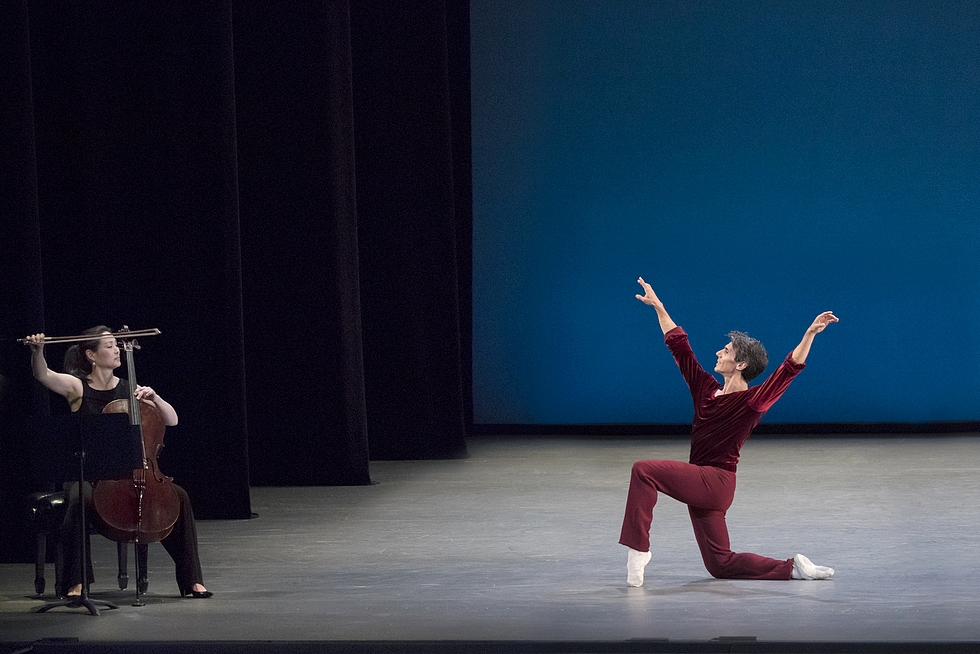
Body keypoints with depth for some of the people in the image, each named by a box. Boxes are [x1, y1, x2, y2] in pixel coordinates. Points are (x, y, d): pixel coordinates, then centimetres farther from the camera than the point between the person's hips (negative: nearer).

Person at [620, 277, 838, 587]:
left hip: (716, 482, -8)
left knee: (644, 470, -24)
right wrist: (658, 306, 21)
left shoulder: (751, 401, -9)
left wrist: (810, 334, -31)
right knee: (721, 564, 10)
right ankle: (793, 568, 14)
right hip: (700, 484, 8)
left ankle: (638, 548, -26)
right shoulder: (707, 389, 10)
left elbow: (788, 370, -19)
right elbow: (679, 345, 18)